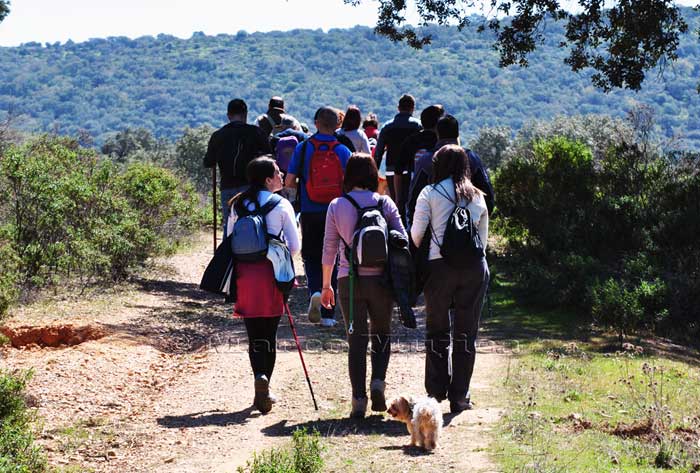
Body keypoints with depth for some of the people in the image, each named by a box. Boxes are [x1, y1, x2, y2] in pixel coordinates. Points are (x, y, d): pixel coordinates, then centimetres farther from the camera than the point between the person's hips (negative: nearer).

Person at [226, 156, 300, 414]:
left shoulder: (238, 205, 8)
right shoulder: (281, 205, -4)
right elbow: (295, 245, -2)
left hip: (244, 273, 2)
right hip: (271, 275, -2)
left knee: (254, 334, 8)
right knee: (269, 333, 7)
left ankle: (259, 375, -15)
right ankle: (262, 392, 3)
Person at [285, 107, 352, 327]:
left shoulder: (303, 148, -3)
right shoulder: (343, 151, -4)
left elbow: (289, 182, -3)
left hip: (310, 212, 0)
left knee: (311, 255, 14)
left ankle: (315, 290, -15)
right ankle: (328, 314, 8)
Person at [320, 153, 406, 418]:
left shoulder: (336, 206, 1)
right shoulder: (385, 204, 1)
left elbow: (329, 249, 3)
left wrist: (326, 284, 12)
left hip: (349, 280, 0)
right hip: (380, 279, 0)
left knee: (357, 340, 6)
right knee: (382, 334, 17)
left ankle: (359, 400, 1)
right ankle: (378, 381, -4)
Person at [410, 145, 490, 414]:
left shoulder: (430, 193, 1)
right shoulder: (477, 197, 11)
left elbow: (416, 233, -1)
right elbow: (483, 237, 13)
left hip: (439, 265, -2)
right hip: (474, 267, 2)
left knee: (437, 331, 11)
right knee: (466, 333, 7)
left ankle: (436, 391, 10)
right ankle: (459, 396, 8)